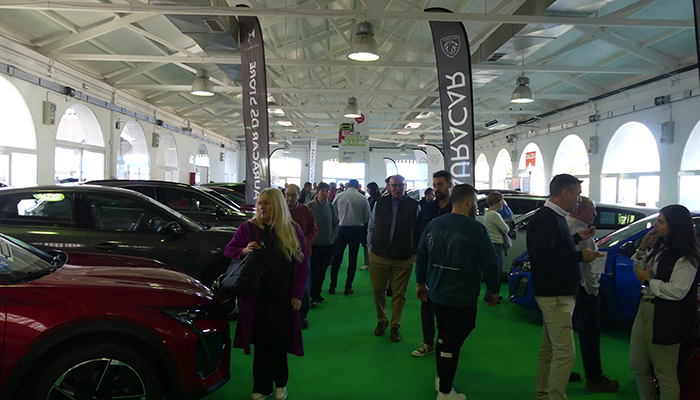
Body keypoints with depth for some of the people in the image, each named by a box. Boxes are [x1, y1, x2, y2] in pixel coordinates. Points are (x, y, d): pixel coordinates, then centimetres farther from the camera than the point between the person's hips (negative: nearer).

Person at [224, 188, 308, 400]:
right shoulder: (248, 228, 2)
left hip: (283, 295, 0)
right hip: (257, 295, 0)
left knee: (278, 339, 4)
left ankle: (280, 383, 26)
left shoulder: (293, 230, 2)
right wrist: (244, 250, -14)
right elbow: (228, 250, 9)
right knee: (262, 340, 5)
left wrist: (297, 295, 0)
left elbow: (302, 264, 4)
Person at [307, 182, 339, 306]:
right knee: (315, 270, -6)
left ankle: (317, 293, 25)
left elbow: (336, 223, 15)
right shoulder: (310, 206, -6)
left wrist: (333, 236, 6)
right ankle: (314, 296, 5)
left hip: (328, 244, 3)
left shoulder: (331, 206, 3)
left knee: (323, 270, 10)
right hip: (314, 244, -3)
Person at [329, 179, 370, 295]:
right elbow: (367, 217, 1)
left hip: (342, 229, 0)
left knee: (336, 258, 8)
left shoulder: (339, 196, -3)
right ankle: (348, 287, 11)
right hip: (357, 230, 0)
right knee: (352, 260, 8)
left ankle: (332, 287, 11)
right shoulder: (363, 198, -4)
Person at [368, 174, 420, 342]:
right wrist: (371, 248, 8)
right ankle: (381, 321, 32)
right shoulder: (379, 204, 2)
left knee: (399, 294, 6)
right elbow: (371, 227, 12)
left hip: (403, 259, -1)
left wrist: (414, 252, 1)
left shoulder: (414, 206, -2)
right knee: (378, 291, 11)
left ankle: (395, 326, 22)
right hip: (378, 256, 2)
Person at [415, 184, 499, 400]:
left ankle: (441, 378, 39)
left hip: (436, 294, 6)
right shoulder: (476, 229, -15)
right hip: (463, 298, -6)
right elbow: (489, 264, -11)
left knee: (443, 335, 24)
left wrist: (421, 283, 21)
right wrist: (493, 290, 4)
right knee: (452, 343, 4)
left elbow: (421, 257, 9)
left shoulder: (433, 225, 1)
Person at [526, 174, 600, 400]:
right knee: (565, 351, -9)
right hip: (554, 295, -11)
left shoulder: (555, 217, 14)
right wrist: (580, 256, -22)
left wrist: (578, 237, 16)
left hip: (558, 294, 11)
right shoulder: (546, 218, -19)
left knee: (549, 347, 18)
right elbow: (544, 256, -29)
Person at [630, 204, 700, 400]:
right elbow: (640, 271, 18)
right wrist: (642, 249, 4)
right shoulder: (659, 248, 11)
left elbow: (677, 291, -21)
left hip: (665, 318, -8)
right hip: (645, 310, 9)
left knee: (665, 373, 2)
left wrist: (647, 281, -11)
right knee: (638, 366, 16)